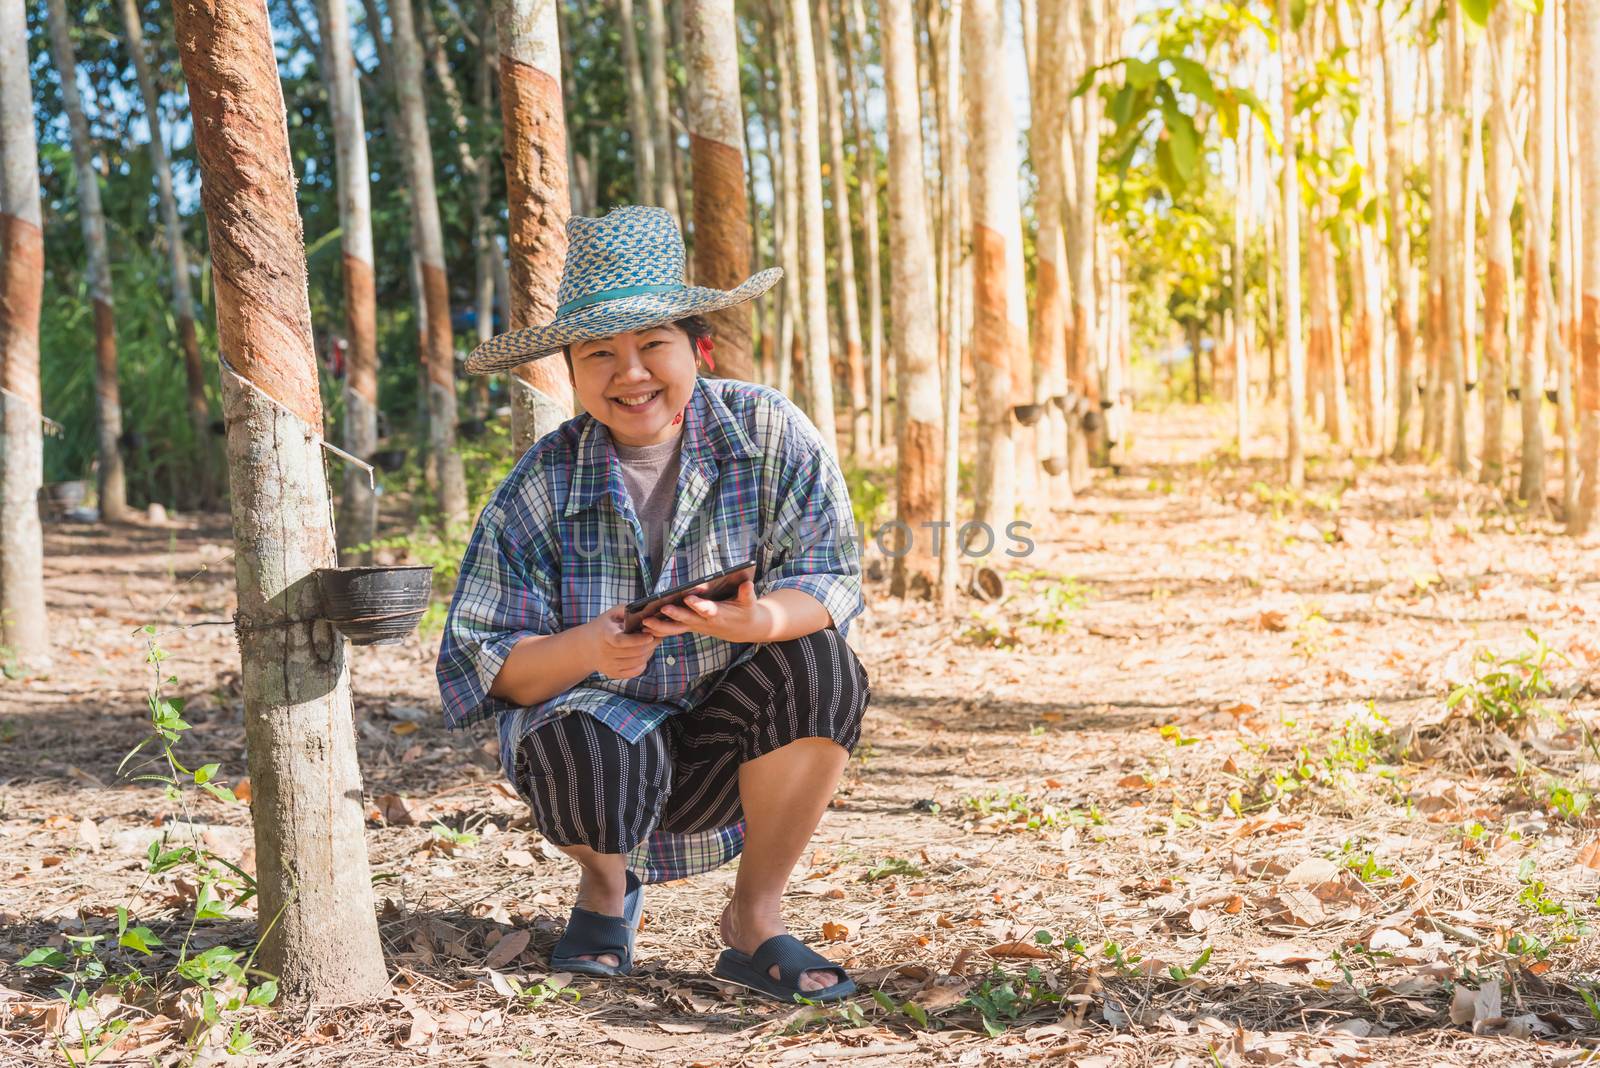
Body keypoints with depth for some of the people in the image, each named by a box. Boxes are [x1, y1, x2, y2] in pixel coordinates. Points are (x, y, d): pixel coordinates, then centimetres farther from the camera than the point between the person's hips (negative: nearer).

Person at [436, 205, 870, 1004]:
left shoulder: (769, 431, -11)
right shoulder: (541, 488, -11)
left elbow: (830, 580, -15)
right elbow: (482, 665, -12)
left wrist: (758, 620, -38)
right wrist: (590, 647, -33)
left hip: (725, 745, 1)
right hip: (600, 726, -1)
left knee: (817, 666, -29)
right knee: (596, 765, -36)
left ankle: (754, 919, -10)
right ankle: (606, 883, 6)